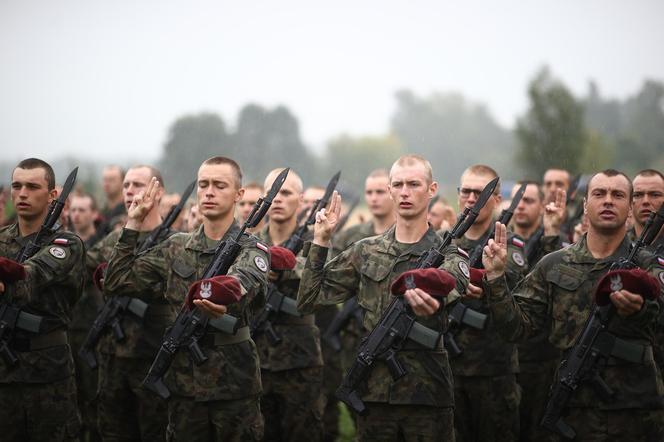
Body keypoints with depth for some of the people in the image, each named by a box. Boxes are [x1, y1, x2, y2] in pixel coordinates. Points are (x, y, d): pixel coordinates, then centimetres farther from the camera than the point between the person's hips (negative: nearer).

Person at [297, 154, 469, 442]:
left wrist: (432, 299, -49)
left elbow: (451, 282, -25)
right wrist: (320, 242, 1)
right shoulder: (364, 253, 10)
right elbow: (309, 300, 9)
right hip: (374, 392, 2)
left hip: (427, 395, -2)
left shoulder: (448, 255, 2)